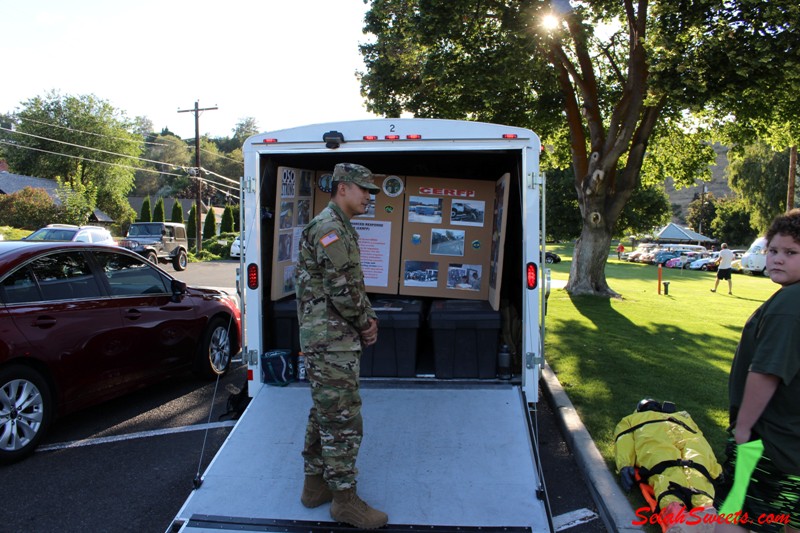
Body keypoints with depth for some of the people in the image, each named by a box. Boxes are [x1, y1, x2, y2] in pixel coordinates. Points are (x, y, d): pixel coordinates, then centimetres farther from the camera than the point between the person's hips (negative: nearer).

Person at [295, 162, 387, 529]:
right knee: (343, 419, -4)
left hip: (336, 338, 11)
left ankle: (315, 484, 28)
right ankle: (344, 499, 7)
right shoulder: (329, 228, -16)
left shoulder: (340, 228, 18)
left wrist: (368, 318, 7)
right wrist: (365, 323, -7)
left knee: (324, 413, 17)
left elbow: (354, 283, 21)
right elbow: (341, 288, -21)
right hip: (331, 340, -11)